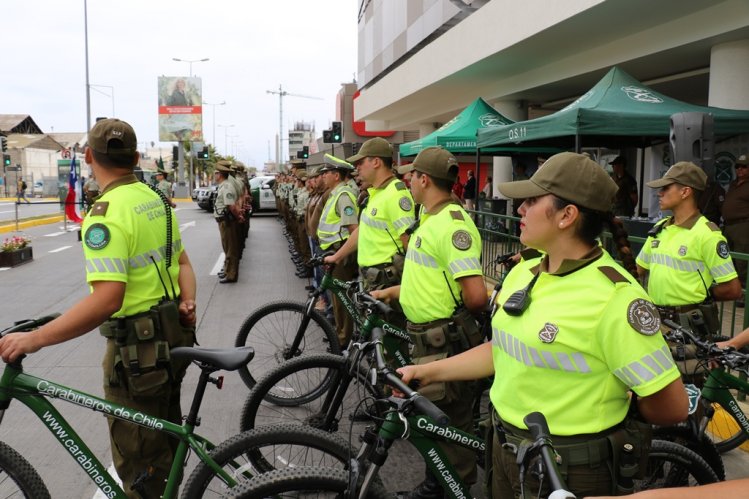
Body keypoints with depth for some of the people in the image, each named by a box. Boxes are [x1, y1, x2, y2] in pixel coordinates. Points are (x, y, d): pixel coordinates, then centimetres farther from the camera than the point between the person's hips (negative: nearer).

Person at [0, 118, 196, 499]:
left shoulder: (106, 214, -22)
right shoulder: (156, 200, 6)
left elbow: (107, 299, -31)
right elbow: (182, 262, 13)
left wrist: (34, 339, -28)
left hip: (137, 348, -9)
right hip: (173, 334, 9)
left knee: (137, 462, 9)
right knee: (164, 436, 27)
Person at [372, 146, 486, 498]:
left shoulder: (452, 223, -22)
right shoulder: (430, 218, 11)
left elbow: (476, 296, -29)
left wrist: (457, 320, -10)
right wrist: (391, 292, 24)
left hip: (446, 344, -11)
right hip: (427, 338, 11)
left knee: (450, 426, 5)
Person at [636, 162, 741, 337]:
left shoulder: (707, 233, -14)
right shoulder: (659, 228, 7)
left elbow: (733, 288, -15)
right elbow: (640, 269, 17)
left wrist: (699, 295, -2)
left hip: (691, 324, -6)